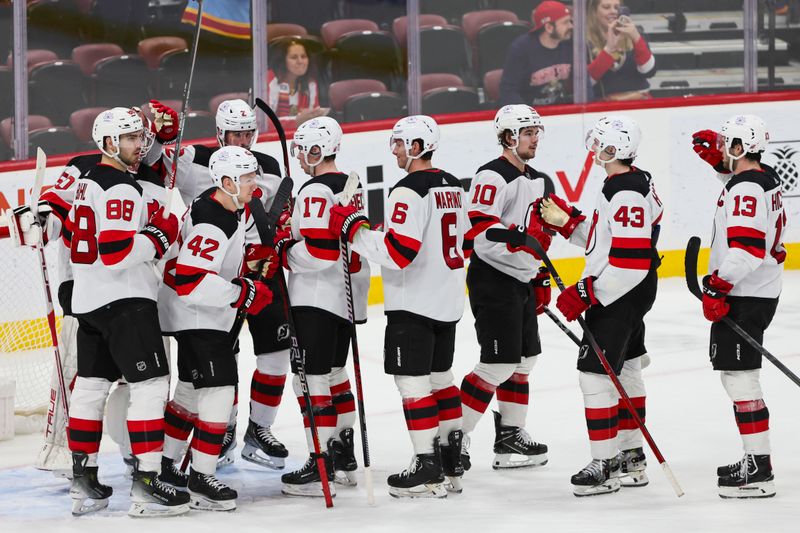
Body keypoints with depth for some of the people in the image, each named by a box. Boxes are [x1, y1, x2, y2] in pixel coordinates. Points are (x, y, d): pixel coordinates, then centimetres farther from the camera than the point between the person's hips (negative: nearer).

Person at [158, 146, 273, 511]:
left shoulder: (233, 207, 4)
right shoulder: (212, 223, -27)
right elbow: (189, 280, -33)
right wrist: (243, 293, -29)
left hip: (208, 312, 11)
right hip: (196, 314, -11)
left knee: (193, 389, 19)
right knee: (218, 388, -13)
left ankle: (165, 464, 30)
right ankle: (201, 478, -9)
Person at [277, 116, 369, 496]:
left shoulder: (316, 191, -17)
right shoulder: (351, 186, 13)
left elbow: (318, 251, -24)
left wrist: (283, 251, -9)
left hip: (317, 300, -10)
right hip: (349, 296, 10)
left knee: (312, 378, -8)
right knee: (334, 373, 19)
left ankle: (322, 465, -10)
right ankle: (345, 457, 24)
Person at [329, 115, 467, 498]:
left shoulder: (410, 191, -19)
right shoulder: (452, 186, 11)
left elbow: (397, 250, -26)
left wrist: (354, 228, -16)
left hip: (414, 302, -9)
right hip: (448, 301, 9)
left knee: (413, 381, -5)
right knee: (440, 377, 17)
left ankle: (428, 471, -6)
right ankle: (452, 464, 19)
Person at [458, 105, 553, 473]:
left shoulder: (537, 181, 16)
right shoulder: (492, 177, -14)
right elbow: (480, 232, -24)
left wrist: (542, 280, 22)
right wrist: (520, 240, -33)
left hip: (521, 282, 10)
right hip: (492, 280, -10)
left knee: (524, 360, 13)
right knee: (499, 365, -12)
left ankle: (511, 436, 22)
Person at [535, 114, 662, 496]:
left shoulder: (626, 194, -23)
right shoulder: (634, 183, 11)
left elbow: (631, 262, -28)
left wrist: (586, 293, -25)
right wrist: (566, 222, 9)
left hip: (621, 296, -12)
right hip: (622, 294, 12)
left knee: (595, 375, -8)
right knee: (626, 372, 18)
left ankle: (604, 467, -5)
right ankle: (632, 458, 28)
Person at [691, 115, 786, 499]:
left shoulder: (744, 190, -19)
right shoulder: (766, 179, 13)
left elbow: (746, 247, -28)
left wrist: (718, 285, -26)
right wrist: (719, 159, 26)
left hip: (744, 296, -11)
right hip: (761, 292, 11)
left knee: (739, 377, -10)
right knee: (738, 376, 18)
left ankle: (759, 470, -12)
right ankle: (755, 460, 23)